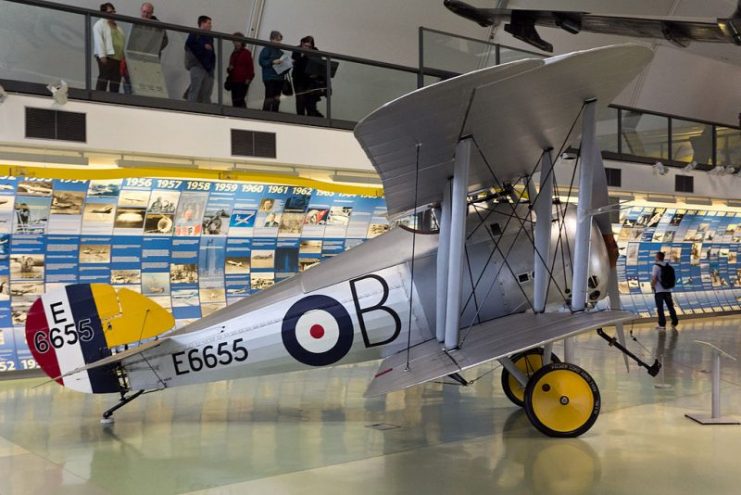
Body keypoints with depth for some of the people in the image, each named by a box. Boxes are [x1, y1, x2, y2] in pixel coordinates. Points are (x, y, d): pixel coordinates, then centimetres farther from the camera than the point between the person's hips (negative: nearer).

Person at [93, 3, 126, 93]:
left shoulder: (117, 26, 24)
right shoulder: (100, 24, 2)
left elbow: (123, 41, 22)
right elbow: (98, 41, -9)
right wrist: (102, 55, -19)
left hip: (118, 57, 7)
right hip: (107, 56, -7)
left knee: (116, 80, 3)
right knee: (104, 78, -9)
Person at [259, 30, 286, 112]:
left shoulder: (280, 52, 14)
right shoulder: (266, 49, -3)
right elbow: (262, 61, -11)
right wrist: (273, 62, -20)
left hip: (279, 78, 6)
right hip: (269, 78, -6)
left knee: (277, 98, 6)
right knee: (269, 98, -8)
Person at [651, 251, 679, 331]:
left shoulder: (656, 266, -13)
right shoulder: (668, 265, 5)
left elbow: (654, 278, -19)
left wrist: (653, 286, -4)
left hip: (659, 291, -5)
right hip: (667, 290, 5)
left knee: (660, 308, 1)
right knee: (670, 306, 13)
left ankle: (662, 324, 2)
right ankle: (674, 323, 16)